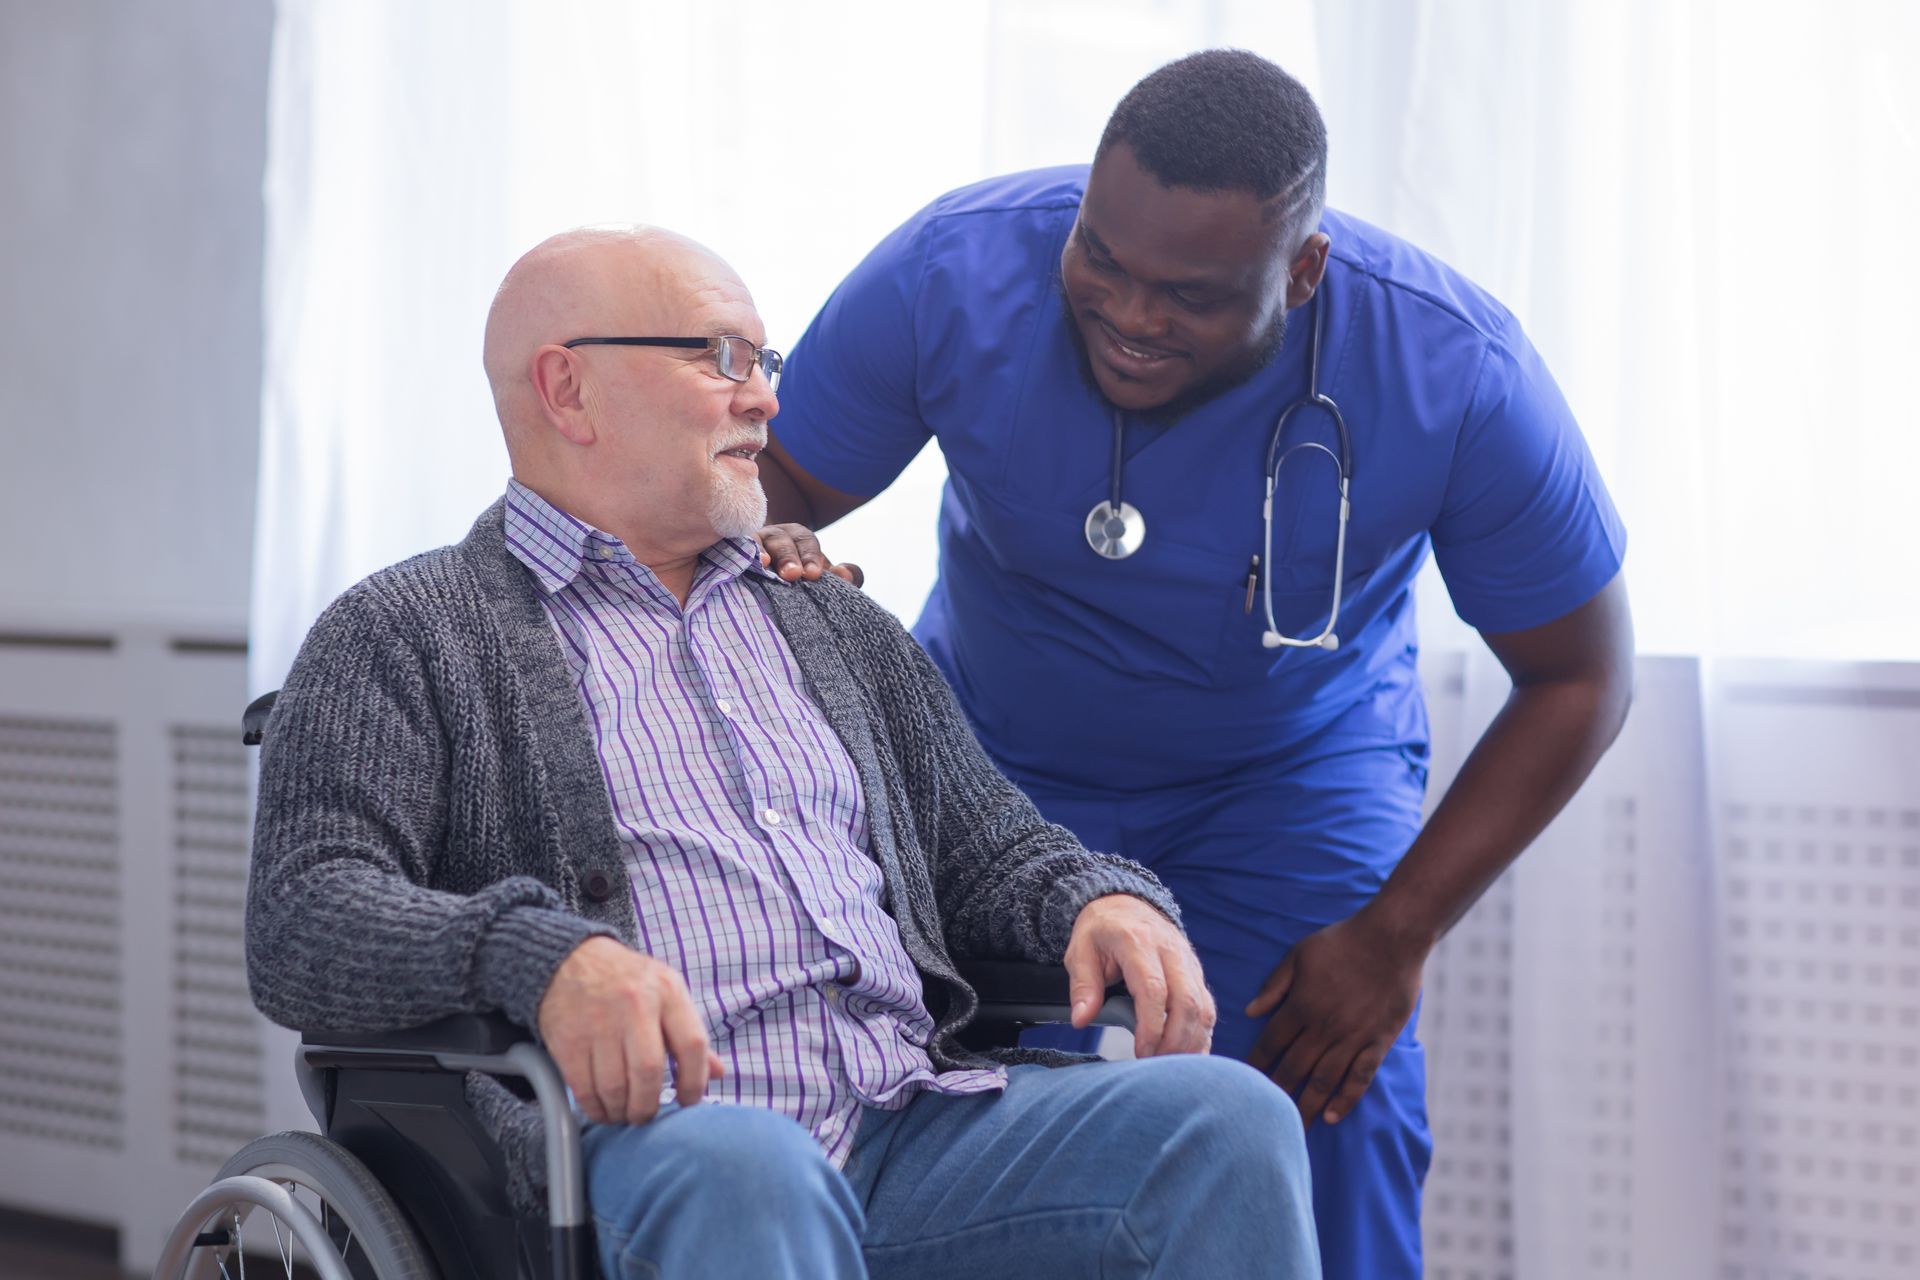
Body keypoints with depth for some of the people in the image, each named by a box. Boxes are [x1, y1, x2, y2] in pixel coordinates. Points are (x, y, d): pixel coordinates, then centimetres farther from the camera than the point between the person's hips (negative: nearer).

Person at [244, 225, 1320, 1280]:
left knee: (1228, 1114, -21)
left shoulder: (837, 625, 29)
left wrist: (1105, 901, 3)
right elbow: (302, 919, -3)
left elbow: (989, 848, 29)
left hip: (914, 1124, 5)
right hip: (645, 1133, -5)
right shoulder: (405, 635, 10)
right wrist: (544, 955, -24)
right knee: (742, 1167, -40)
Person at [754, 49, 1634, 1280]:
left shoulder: (1460, 379, -27)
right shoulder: (954, 271, -26)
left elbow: (1579, 678, -14)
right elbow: (766, 491, -13)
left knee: (1335, 1117, -19)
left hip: (1294, 764, 0)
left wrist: (1397, 935, -18)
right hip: (996, 751, 1)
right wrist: (766, 554, -38)